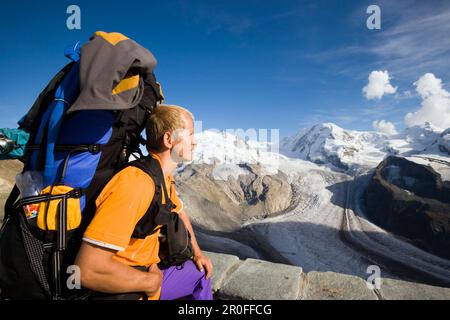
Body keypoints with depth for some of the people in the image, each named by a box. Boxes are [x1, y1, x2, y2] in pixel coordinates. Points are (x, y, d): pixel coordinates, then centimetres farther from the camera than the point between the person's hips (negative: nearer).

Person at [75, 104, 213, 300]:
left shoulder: (165, 178, -2)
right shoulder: (136, 182, -31)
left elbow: (179, 212, 18)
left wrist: (197, 253, 17)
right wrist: (152, 282, -21)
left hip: (146, 272, 8)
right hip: (121, 289, -8)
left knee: (201, 272, 19)